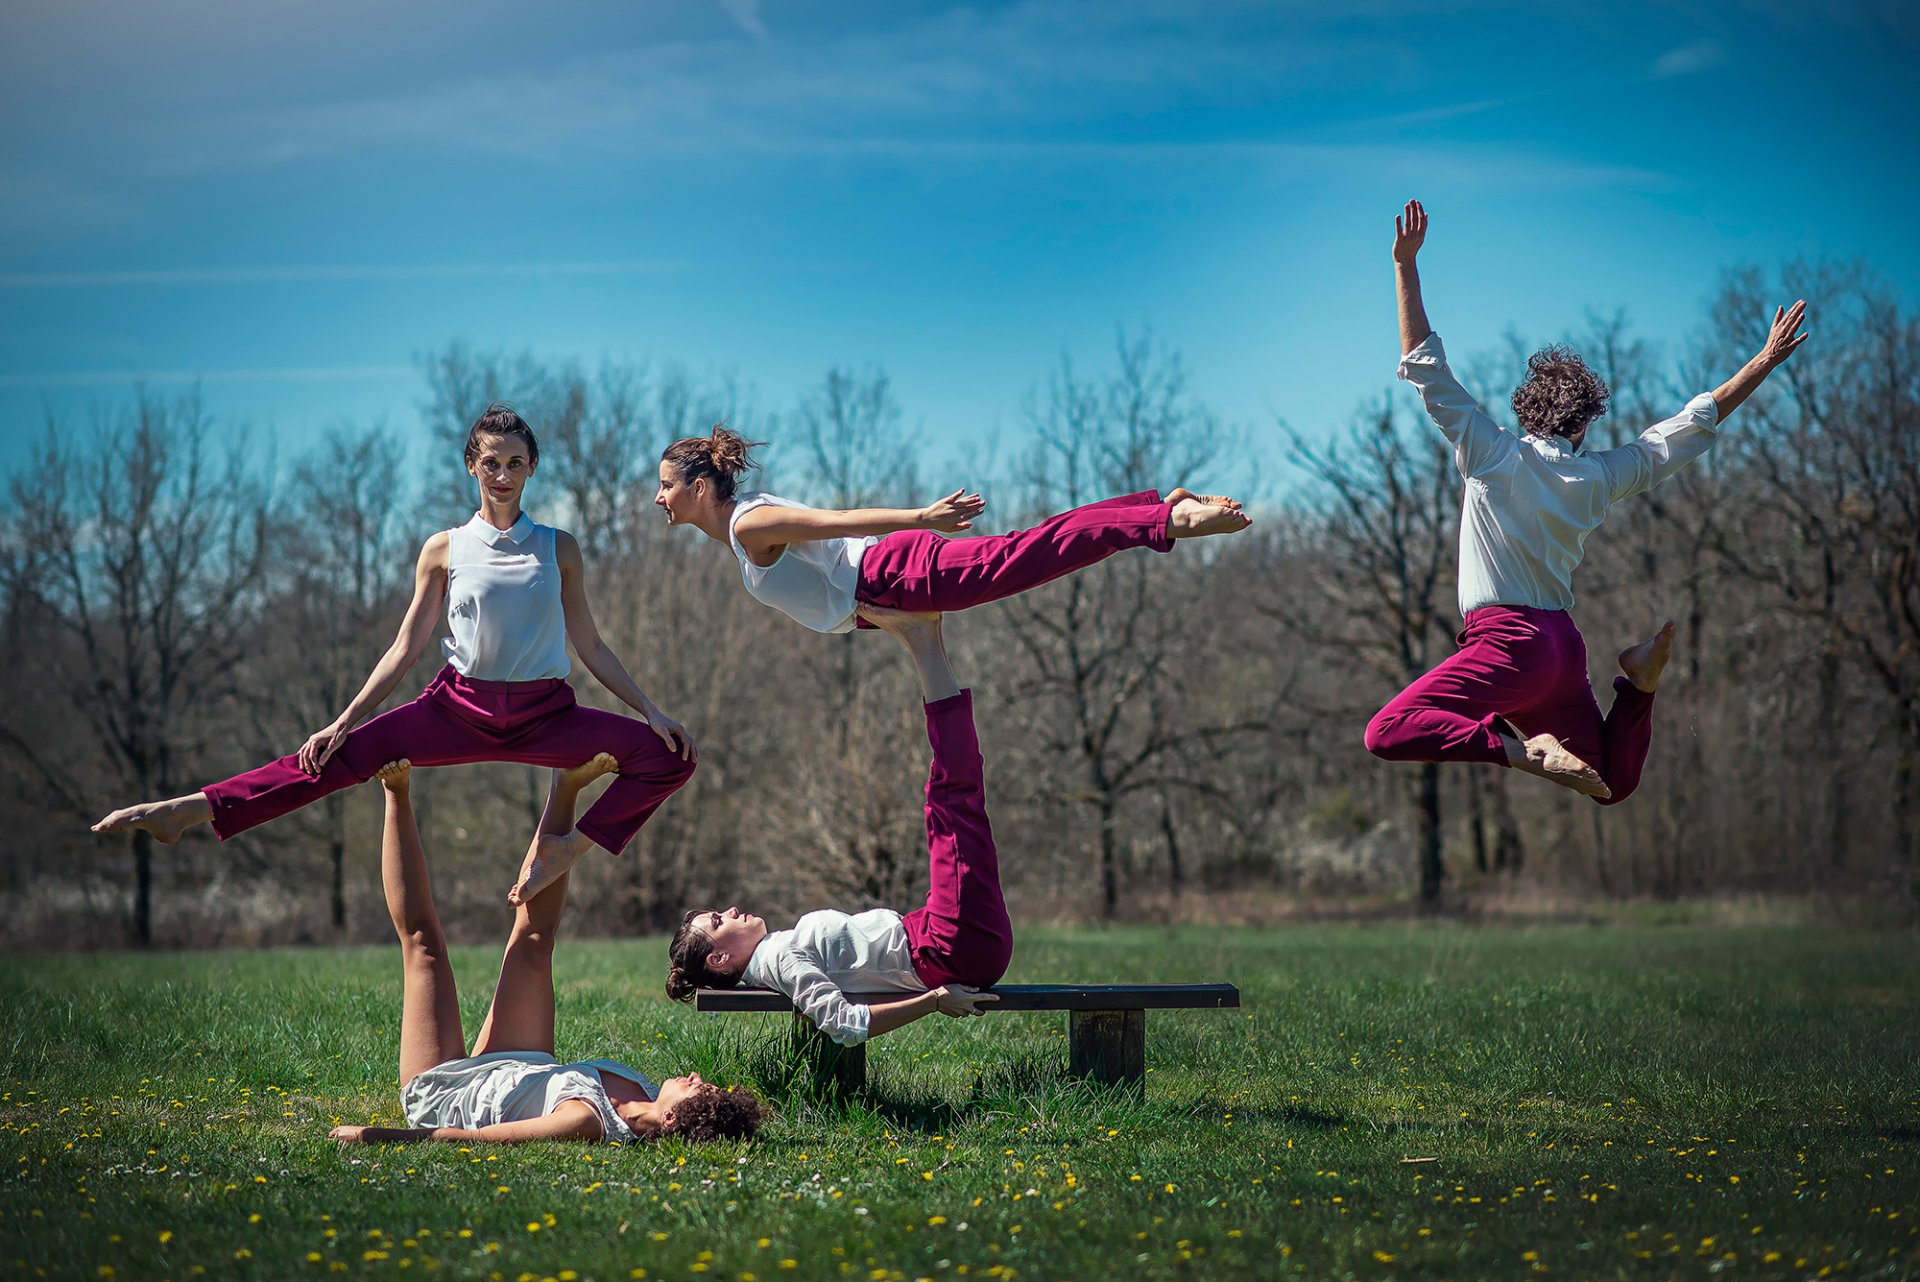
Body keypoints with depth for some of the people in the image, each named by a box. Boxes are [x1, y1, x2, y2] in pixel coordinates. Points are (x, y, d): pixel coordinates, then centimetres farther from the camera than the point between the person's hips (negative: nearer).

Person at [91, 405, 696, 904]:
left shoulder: (558, 548, 6)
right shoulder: (445, 550, 4)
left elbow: (589, 645, 11)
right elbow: (405, 648, 6)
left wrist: (651, 710, 4)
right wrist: (344, 719, -1)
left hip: (542, 716, 1)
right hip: (460, 708, -1)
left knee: (669, 754, -16)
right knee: (347, 754, -18)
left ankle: (566, 847, -7)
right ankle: (187, 811, -19)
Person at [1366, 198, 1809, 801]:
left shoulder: (1492, 453, -1)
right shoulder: (1597, 477, 11)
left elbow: (1424, 364, -1)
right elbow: (1691, 426, 19)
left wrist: (1406, 264, 1)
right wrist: (1765, 361, 27)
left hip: (1509, 642, -6)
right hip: (1564, 646, 6)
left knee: (1387, 733, -18)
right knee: (1613, 785, 22)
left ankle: (1522, 752, -32)